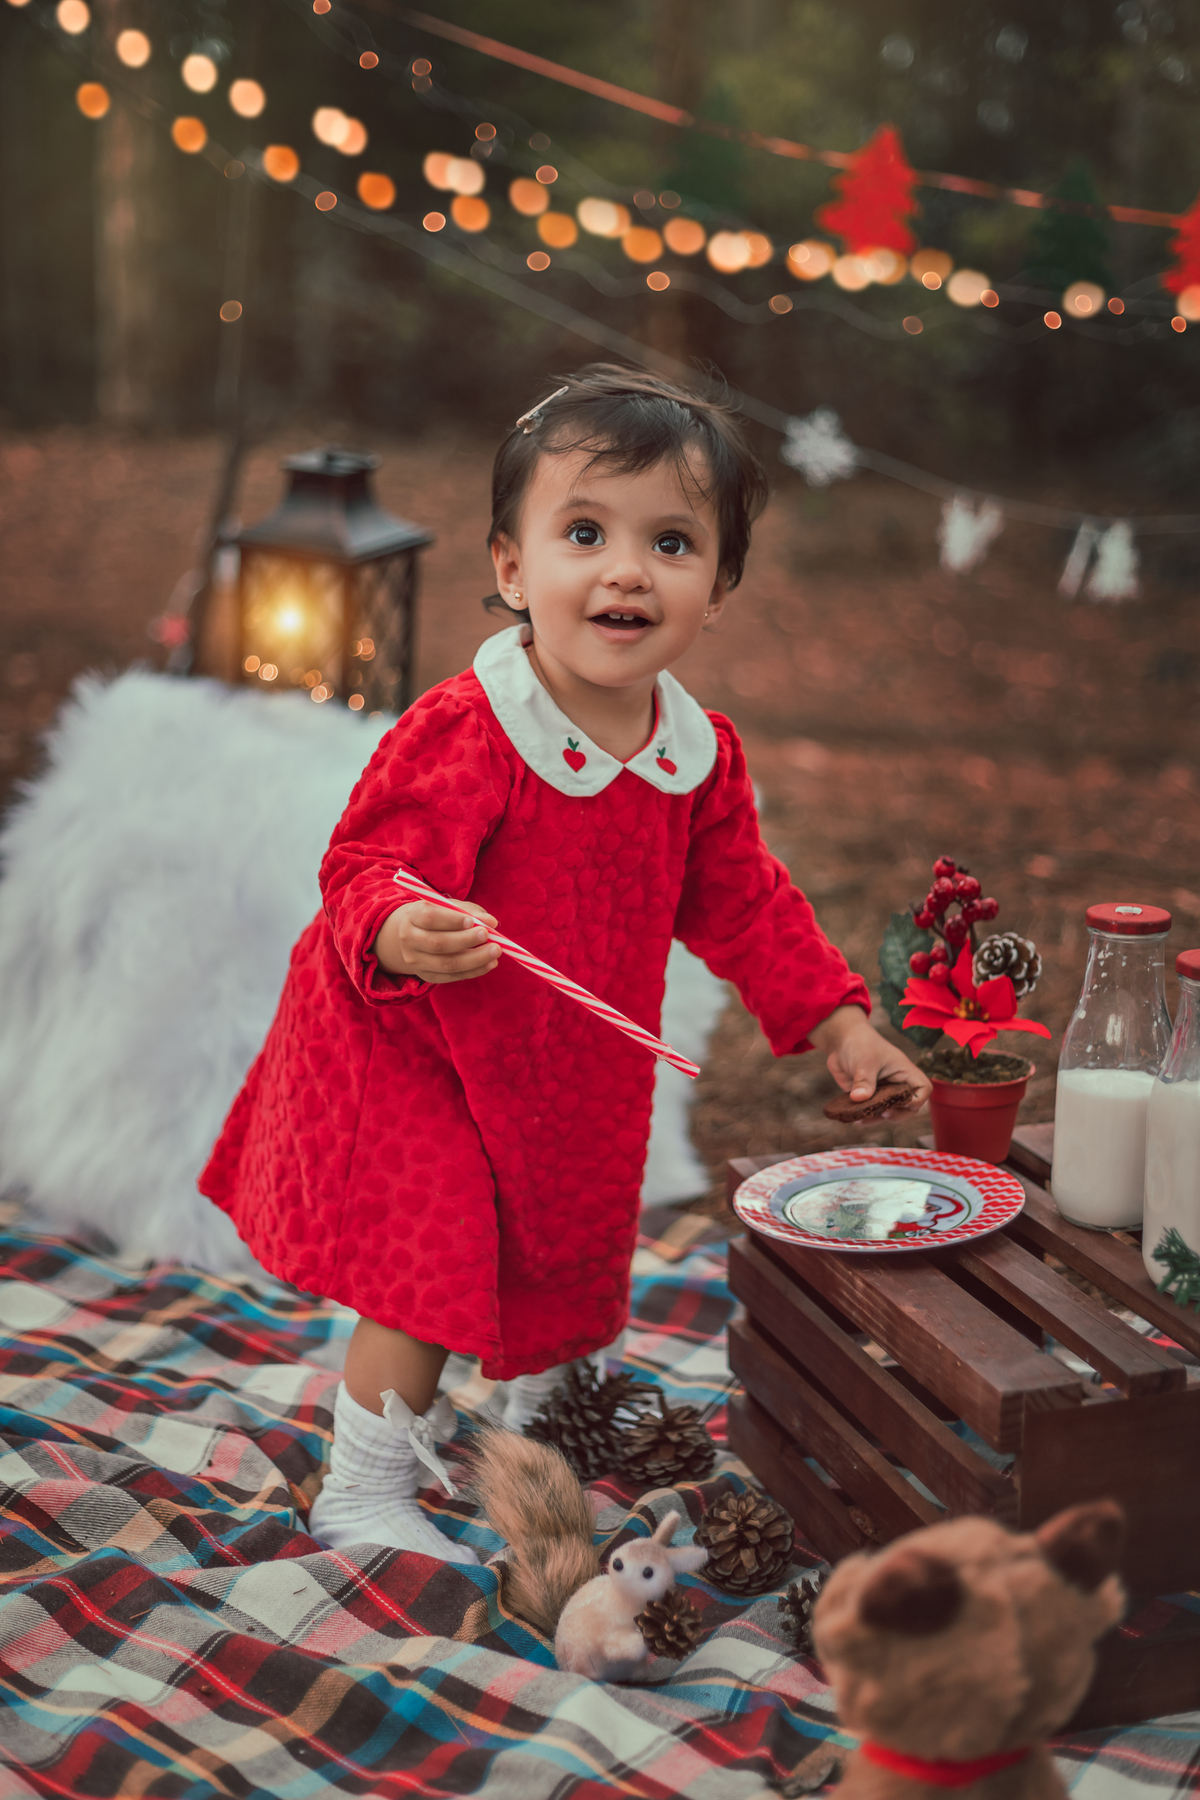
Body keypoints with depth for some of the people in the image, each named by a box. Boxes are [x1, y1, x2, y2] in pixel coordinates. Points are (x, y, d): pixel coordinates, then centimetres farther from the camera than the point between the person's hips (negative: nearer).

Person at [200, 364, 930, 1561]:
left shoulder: (699, 753, -6)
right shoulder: (461, 733, -28)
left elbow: (739, 903, 7)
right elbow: (365, 870, -26)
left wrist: (837, 1024, 5)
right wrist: (398, 934, -49)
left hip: (570, 1080, 7)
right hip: (412, 1052, -7)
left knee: (564, 1270, 22)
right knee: (431, 1276, -8)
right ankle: (362, 1496, 15)